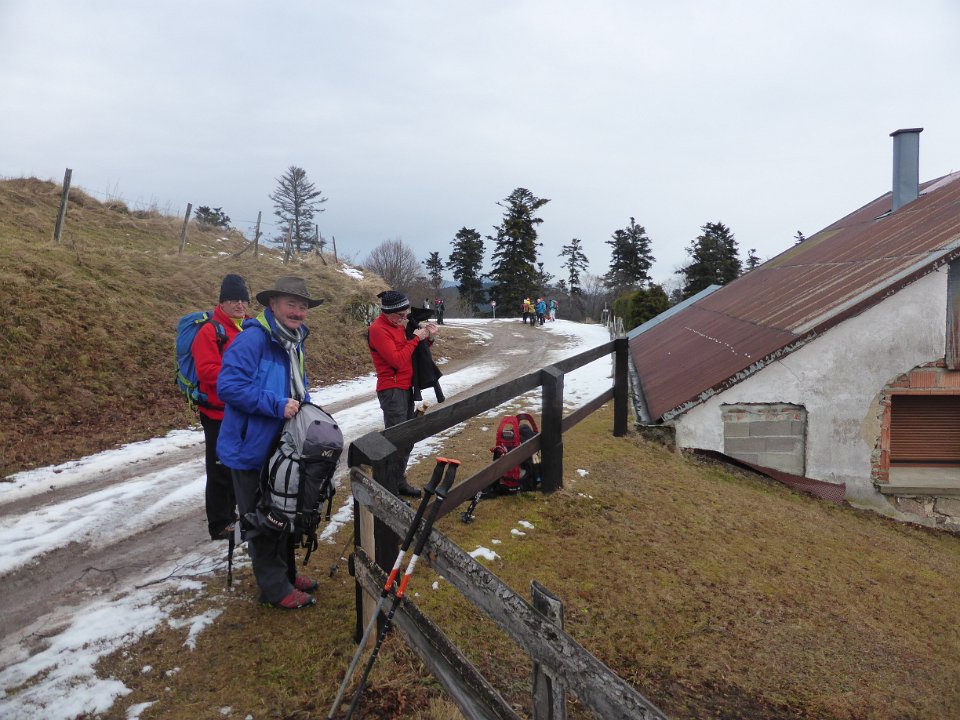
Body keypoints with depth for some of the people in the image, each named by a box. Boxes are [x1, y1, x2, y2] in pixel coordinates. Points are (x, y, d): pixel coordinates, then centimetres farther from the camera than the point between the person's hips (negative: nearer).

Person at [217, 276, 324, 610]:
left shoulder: (294, 341, 8)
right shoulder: (252, 338, -21)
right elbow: (229, 385, -27)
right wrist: (277, 405, -28)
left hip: (284, 447, 9)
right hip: (252, 448, -9)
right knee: (260, 520, 6)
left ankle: (286, 572, 38)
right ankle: (275, 588, 20)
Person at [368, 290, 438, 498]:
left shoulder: (399, 325, 13)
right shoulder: (379, 329, -14)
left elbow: (412, 353, 16)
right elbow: (397, 360, -21)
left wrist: (427, 338, 0)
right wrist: (415, 338, -14)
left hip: (406, 387, 9)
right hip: (392, 390, -9)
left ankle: (399, 482, 23)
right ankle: (388, 491, -7)